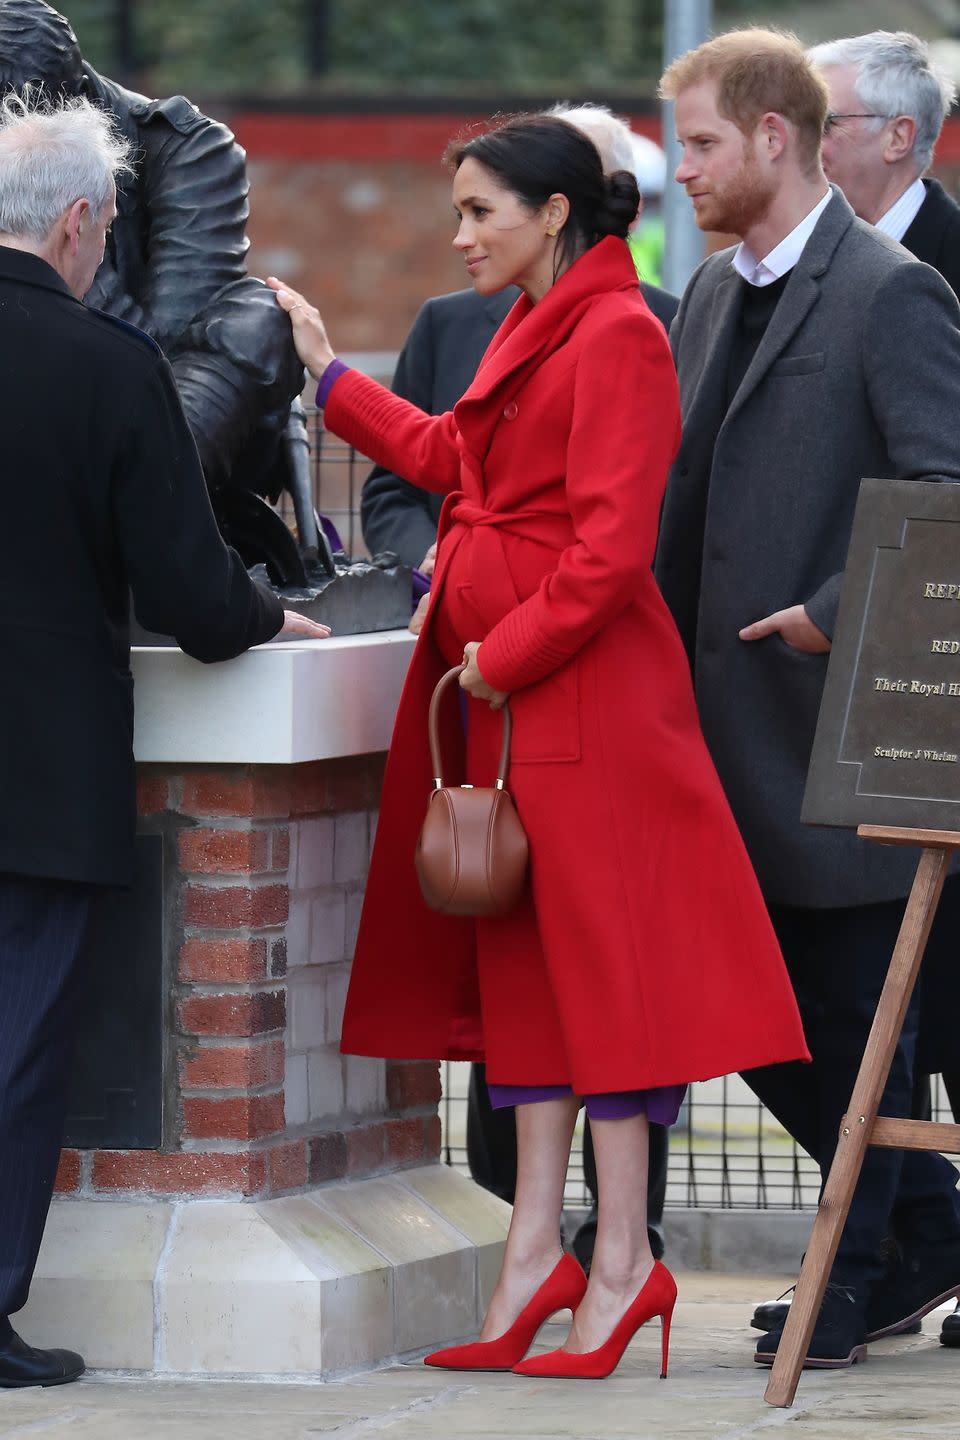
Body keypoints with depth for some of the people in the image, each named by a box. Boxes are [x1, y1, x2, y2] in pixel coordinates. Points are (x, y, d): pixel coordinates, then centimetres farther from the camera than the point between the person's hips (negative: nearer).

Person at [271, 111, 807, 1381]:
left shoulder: (617, 335, -14)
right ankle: (538, 1250, 11)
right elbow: (453, 459, 29)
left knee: (594, 948, -5)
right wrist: (329, 375, 33)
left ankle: (625, 1260, -2)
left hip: (581, 690, -10)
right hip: (499, 681, 10)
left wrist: (504, 655, -16)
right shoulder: (533, 332, 15)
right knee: (519, 953, 9)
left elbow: (610, 546, -20)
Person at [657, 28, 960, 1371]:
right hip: (737, 724, 9)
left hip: (842, 718, -8)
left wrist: (839, 615, -19)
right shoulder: (713, 294, 15)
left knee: (850, 1010, 0)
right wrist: (666, 631, 10)